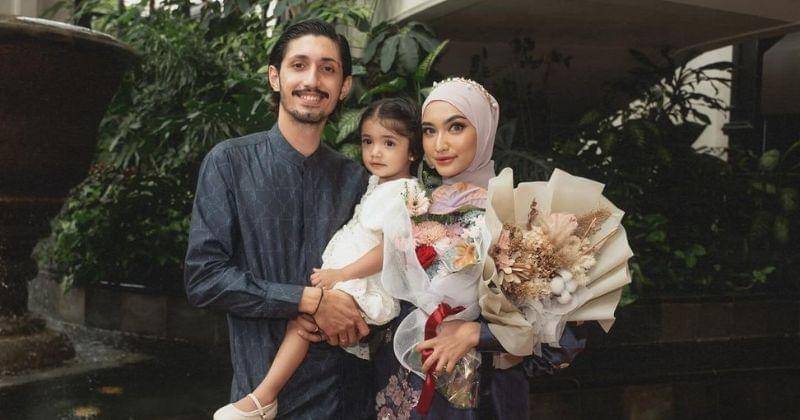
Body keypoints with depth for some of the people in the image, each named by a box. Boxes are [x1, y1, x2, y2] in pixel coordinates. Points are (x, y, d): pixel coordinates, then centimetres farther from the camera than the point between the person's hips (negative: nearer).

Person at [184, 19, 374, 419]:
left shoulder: (354, 178, 4)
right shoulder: (230, 162, -5)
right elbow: (203, 278, -12)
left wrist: (342, 312, -13)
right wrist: (310, 300, -19)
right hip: (262, 383, -3)